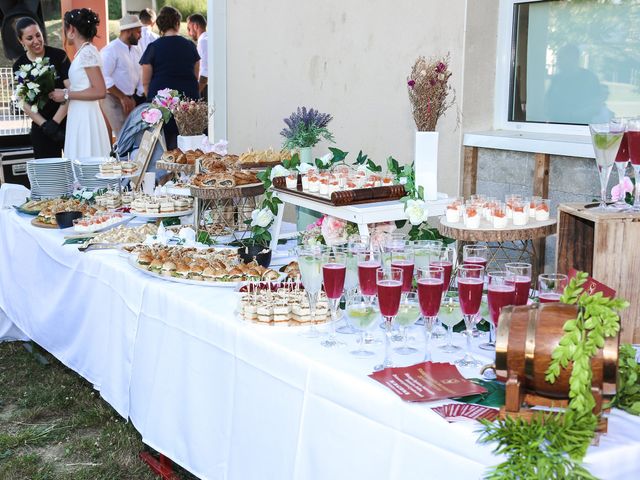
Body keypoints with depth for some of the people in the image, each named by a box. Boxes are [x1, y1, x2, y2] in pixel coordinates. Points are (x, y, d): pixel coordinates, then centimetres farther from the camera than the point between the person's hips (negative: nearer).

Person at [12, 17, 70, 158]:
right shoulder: (19, 66, 4)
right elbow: (25, 103, 2)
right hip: (41, 126, 2)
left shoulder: (59, 56, -4)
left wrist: (55, 122, -14)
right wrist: (45, 125, -10)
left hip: (67, 120, -2)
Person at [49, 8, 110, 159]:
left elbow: (100, 91, -19)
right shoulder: (83, 52, 13)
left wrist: (67, 95, -13)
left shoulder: (87, 52, -12)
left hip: (85, 117, -9)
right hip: (79, 116, 9)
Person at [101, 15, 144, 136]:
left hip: (130, 99, 7)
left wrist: (143, 96, 4)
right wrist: (122, 97, -19)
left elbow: (140, 76, 14)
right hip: (114, 100, -7)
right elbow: (105, 78, -20)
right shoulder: (111, 50, -14)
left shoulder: (136, 50, 9)